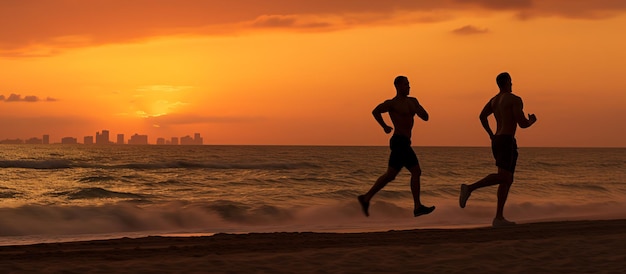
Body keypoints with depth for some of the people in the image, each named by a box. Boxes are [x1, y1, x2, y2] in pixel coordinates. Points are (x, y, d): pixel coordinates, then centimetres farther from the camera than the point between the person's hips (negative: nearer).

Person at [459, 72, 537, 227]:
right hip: (507, 142, -9)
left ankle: (499, 218, 0)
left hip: (496, 142, 9)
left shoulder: (494, 99, 18)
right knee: (502, 177, -22)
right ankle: (469, 188, -38)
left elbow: (482, 116, 6)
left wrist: (491, 135, 14)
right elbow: (522, 124, -12)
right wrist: (532, 121, 11)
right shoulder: (515, 99, -6)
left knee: (508, 180, 8)